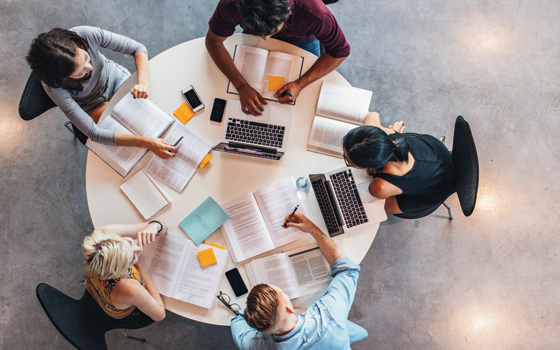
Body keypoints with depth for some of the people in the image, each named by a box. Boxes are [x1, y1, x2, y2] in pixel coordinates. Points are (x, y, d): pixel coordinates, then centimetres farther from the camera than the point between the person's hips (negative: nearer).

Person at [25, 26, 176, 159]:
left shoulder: (86, 34, -36)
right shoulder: (54, 87, -38)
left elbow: (138, 48, -23)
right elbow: (94, 133, -37)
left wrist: (143, 82, -43)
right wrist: (146, 142, -47)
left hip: (114, 76, 3)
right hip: (93, 105, -2)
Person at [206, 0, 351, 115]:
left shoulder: (313, 12, -46)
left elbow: (340, 51, -31)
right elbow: (213, 42, -27)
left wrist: (300, 84, -39)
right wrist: (241, 86, -38)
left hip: (301, 40, -1)